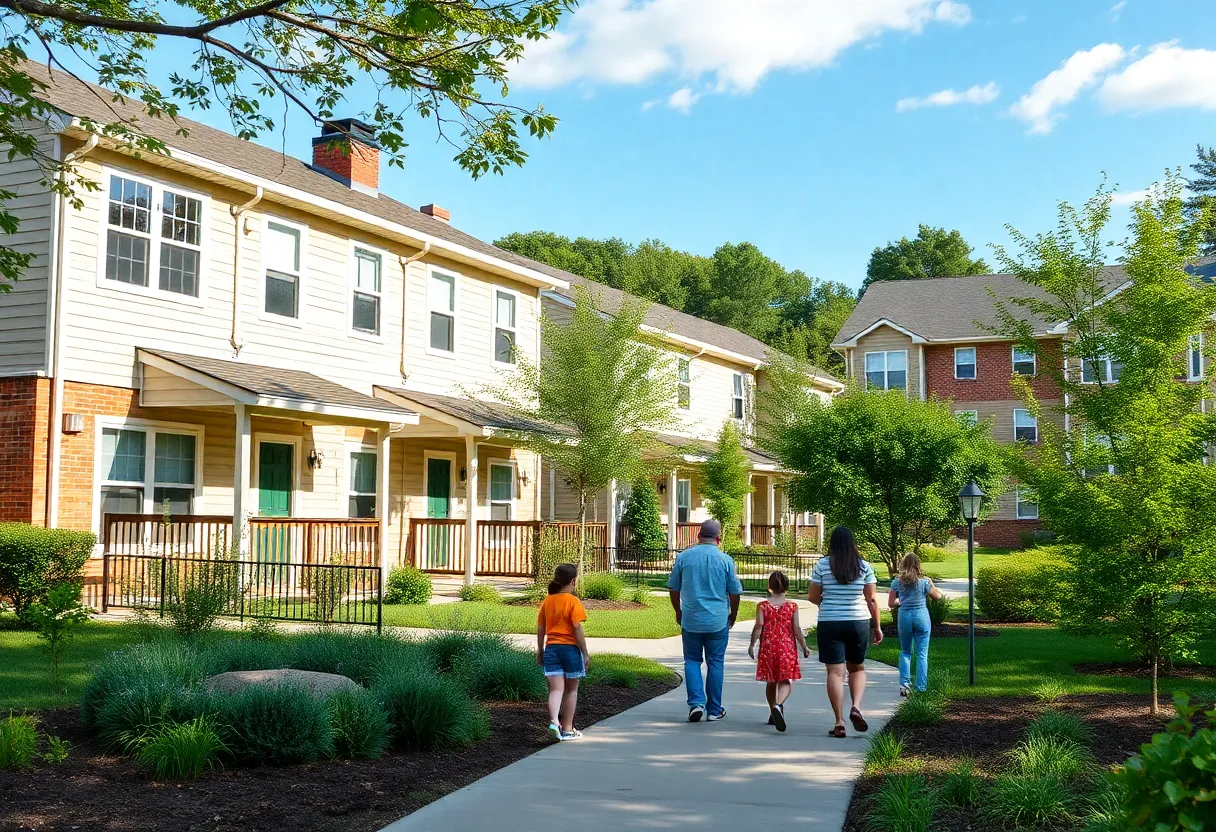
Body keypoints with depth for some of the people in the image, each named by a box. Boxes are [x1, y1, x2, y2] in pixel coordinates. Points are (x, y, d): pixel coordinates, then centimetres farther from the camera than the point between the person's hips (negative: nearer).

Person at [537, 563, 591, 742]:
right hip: (570, 648, -4)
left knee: (556, 689, -1)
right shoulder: (573, 601, -10)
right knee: (571, 690, 10)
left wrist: (540, 651, 19)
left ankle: (554, 722, -24)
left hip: (551, 648, 4)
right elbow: (577, 629, -13)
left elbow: (540, 629, 9)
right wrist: (585, 653, -7)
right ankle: (567, 729, 16)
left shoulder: (547, 601, 7)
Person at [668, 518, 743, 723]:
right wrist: (733, 614, 18)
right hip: (717, 621, -1)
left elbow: (674, 588, 6)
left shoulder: (684, 557, 0)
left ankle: (696, 702, -4)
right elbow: (734, 592, 2)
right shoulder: (725, 560, -4)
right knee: (715, 663, 9)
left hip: (690, 619, 1)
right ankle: (714, 710, 13)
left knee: (692, 660, 12)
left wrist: (678, 611, 21)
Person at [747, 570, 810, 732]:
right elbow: (796, 629, -4)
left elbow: (758, 627, -8)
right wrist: (804, 646, 5)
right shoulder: (792, 606, -3)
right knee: (786, 681, -2)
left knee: (771, 681, 15)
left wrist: (752, 645, 2)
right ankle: (779, 704, -30)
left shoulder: (762, 606, -3)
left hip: (768, 647, 1)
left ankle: (773, 713, 23)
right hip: (787, 647, -1)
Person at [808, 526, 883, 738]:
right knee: (857, 668, 18)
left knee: (835, 671, 0)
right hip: (859, 623, 1)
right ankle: (856, 707, -4)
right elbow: (871, 599, 1)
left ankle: (839, 721, -4)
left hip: (829, 624, -1)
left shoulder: (822, 565, -3)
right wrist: (877, 626, 9)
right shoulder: (864, 567, 0)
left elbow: (813, 597, -1)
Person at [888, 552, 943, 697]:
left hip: (904, 616, 2)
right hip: (921, 616, -2)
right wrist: (931, 584, 21)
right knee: (922, 655, 6)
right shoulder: (924, 582, -7)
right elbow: (938, 596, 7)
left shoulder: (897, 582, -3)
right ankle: (921, 688, 5)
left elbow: (891, 603, 0)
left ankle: (904, 683, 2)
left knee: (905, 652, 17)